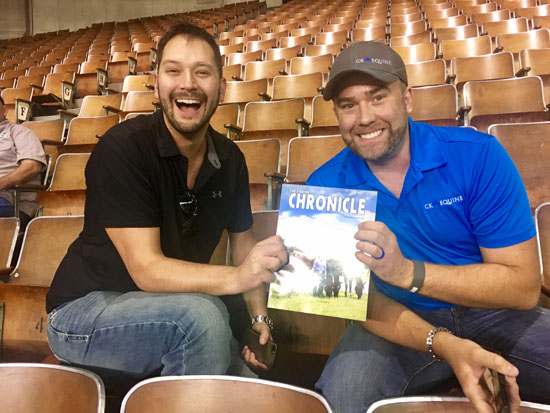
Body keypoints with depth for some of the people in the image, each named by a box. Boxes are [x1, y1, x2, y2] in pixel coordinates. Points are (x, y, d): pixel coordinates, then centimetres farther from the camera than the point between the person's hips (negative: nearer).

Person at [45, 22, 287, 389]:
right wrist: (235, 277, -41)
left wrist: (260, 318, -3)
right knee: (202, 314, -32)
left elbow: (242, 238, 9)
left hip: (169, 311, 6)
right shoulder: (123, 148, -21)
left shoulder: (230, 159, -2)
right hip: (84, 309, -5)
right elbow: (146, 269, -26)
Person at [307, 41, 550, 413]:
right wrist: (442, 345, -30)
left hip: (491, 316, 1)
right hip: (397, 325, 0)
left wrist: (408, 273, -31)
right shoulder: (325, 186, -11)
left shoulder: (478, 155, -14)